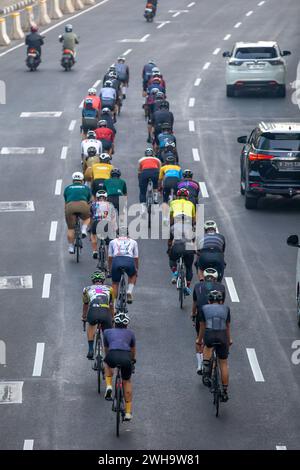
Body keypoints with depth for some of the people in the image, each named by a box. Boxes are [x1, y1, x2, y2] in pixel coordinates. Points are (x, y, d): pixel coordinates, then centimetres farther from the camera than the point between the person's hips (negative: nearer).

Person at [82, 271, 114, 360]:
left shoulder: (87, 289, 30)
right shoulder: (109, 289, 31)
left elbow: (85, 305, 46)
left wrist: (84, 317, 64)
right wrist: (112, 318, 61)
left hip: (93, 312, 0)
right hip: (105, 313, 0)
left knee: (91, 325, 33)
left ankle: (90, 349, 23)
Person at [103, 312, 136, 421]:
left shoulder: (107, 332, 29)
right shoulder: (130, 333, 30)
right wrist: (133, 360, 67)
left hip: (112, 356, 0)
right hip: (126, 358, 0)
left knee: (107, 363, 38)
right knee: (127, 382, 24)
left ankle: (109, 386, 17)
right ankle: (128, 413, 21)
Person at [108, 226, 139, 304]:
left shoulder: (113, 242, 29)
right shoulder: (133, 242, 29)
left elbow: (110, 258, 29)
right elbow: (136, 258, 30)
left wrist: (110, 271, 40)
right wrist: (136, 270, 43)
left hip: (116, 261, 0)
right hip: (129, 261, 0)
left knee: (115, 283, 20)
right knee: (133, 276, 33)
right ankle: (129, 292, 11)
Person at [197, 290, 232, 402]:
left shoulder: (205, 308, 16)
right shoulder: (226, 308, 18)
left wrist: (199, 340, 36)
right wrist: (229, 340, 39)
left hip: (209, 335, -1)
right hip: (222, 336, 1)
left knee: (207, 346, 35)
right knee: (223, 363, 13)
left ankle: (206, 370, 16)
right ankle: (225, 392, 15)